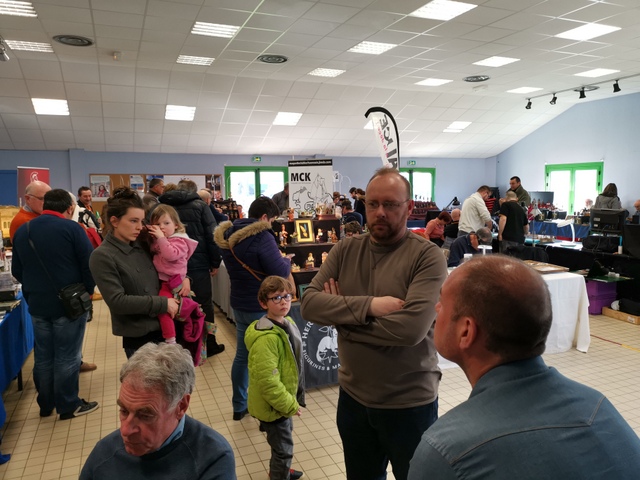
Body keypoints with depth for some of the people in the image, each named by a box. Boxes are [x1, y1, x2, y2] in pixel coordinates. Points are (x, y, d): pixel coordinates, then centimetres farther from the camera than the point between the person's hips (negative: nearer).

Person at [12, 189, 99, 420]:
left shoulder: (22, 231, 5)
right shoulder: (71, 228, -14)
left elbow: (16, 271, 13)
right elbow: (90, 264, -15)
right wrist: (88, 290, 1)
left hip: (37, 304, 6)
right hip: (70, 303, -6)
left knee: (43, 356, 16)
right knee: (67, 357, 4)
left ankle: (45, 404, 29)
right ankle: (69, 406, 15)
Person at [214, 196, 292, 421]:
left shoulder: (228, 235, 4)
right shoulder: (261, 237, -22)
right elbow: (281, 273, -23)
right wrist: (286, 260, -1)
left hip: (239, 304, 8)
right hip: (261, 307, -7)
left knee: (242, 355, 18)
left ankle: (239, 406, 31)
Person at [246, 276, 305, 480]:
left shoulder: (287, 323, 0)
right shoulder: (266, 338, -30)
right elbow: (267, 379, -31)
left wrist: (290, 400, 16)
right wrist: (288, 404, -21)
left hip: (283, 399, 10)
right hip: (273, 404, -9)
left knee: (283, 442, 29)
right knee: (284, 448, 7)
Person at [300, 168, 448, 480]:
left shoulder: (428, 256, -17)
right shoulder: (345, 250, -2)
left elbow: (410, 328, -29)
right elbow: (309, 304, -12)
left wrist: (342, 315, -18)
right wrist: (367, 305, -25)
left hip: (409, 403, -4)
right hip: (353, 397, 5)